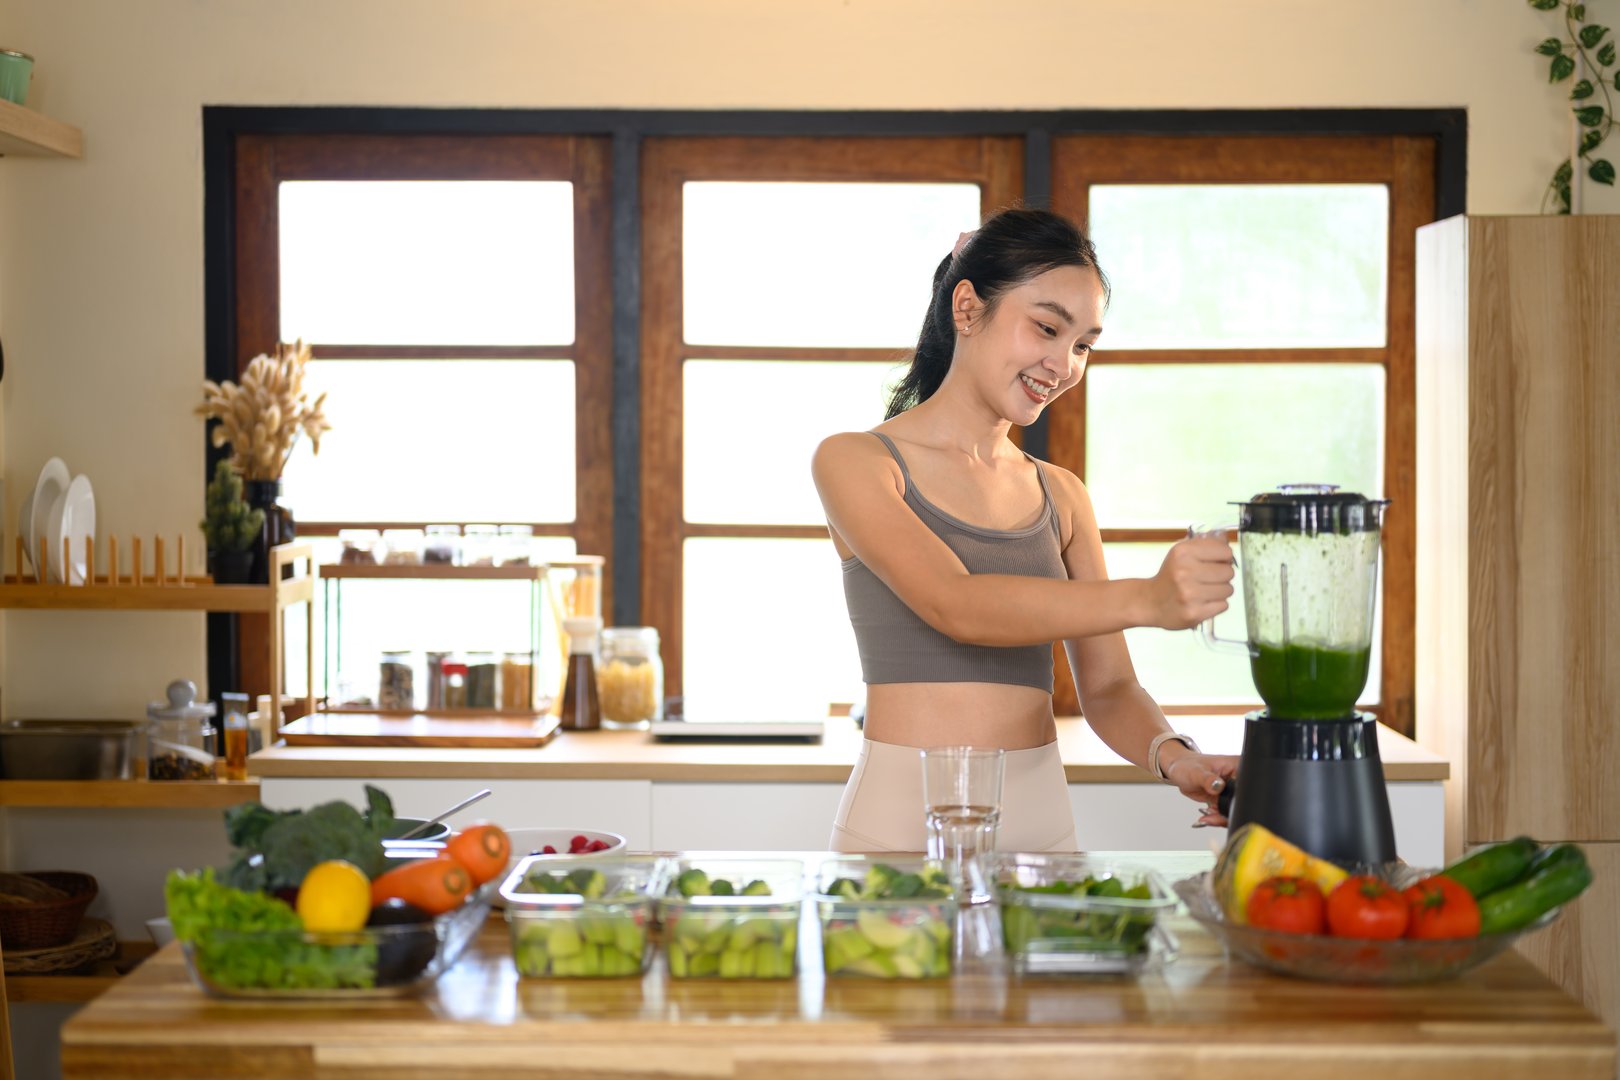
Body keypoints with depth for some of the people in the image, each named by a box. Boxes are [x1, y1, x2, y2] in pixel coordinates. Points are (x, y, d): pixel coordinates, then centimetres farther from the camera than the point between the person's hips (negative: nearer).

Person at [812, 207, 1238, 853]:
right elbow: (956, 606, -20)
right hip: (901, 819, -4)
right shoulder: (855, 462, -4)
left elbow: (1107, 688, 8)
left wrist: (1171, 757, -15)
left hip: (1041, 820, 4)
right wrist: (1146, 600, -32)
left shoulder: (1062, 498, 11)